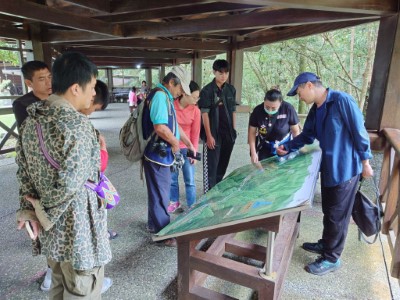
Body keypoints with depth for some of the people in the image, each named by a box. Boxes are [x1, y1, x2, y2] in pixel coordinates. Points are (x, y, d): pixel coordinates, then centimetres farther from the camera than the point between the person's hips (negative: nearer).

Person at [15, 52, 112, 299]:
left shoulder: (31, 119, 3)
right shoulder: (77, 124, -24)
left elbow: (24, 169, 6)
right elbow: (70, 184, -26)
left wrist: (29, 209, 6)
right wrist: (44, 213, -11)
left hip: (51, 223, 8)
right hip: (77, 225, -8)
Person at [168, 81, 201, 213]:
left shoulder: (195, 111, -7)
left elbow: (195, 133, -2)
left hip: (187, 149, 0)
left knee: (190, 180, 4)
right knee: (172, 178, 14)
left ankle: (192, 206, 18)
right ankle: (174, 201, 33)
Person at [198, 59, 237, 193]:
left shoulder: (231, 89, 8)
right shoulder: (207, 90, -9)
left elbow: (233, 111, 13)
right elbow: (204, 114, -11)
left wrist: (234, 131, 10)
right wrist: (209, 136, -15)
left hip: (228, 134, 6)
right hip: (213, 134, -6)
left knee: (223, 165, 17)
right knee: (211, 166, 1)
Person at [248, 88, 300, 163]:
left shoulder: (288, 109, -21)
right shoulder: (257, 110, -18)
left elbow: (295, 131, -9)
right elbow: (252, 132, -8)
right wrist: (253, 153, -12)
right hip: (264, 150, 1)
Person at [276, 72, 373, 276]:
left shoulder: (342, 100, -19)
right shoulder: (315, 110, 6)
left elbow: (359, 132, -16)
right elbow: (307, 136, 13)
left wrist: (365, 161, -12)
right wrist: (287, 147, 0)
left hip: (345, 168, -8)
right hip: (328, 166, 8)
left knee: (337, 214, 5)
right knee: (328, 210, 21)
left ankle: (331, 259, 20)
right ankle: (326, 244, 40)